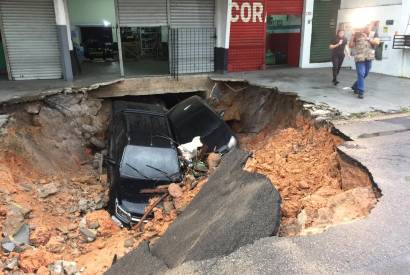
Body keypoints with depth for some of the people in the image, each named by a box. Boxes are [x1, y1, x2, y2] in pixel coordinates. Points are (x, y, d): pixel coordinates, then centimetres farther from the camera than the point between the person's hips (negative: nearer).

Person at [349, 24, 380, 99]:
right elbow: (350, 45, 2)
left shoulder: (373, 34, 8)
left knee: (365, 74, 15)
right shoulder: (357, 34, 2)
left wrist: (368, 38, -17)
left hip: (369, 58, 4)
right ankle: (361, 92, -5)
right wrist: (352, 37, -11)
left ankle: (355, 87, 33)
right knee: (361, 74, -10)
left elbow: (377, 42, -8)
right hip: (359, 58, -4)